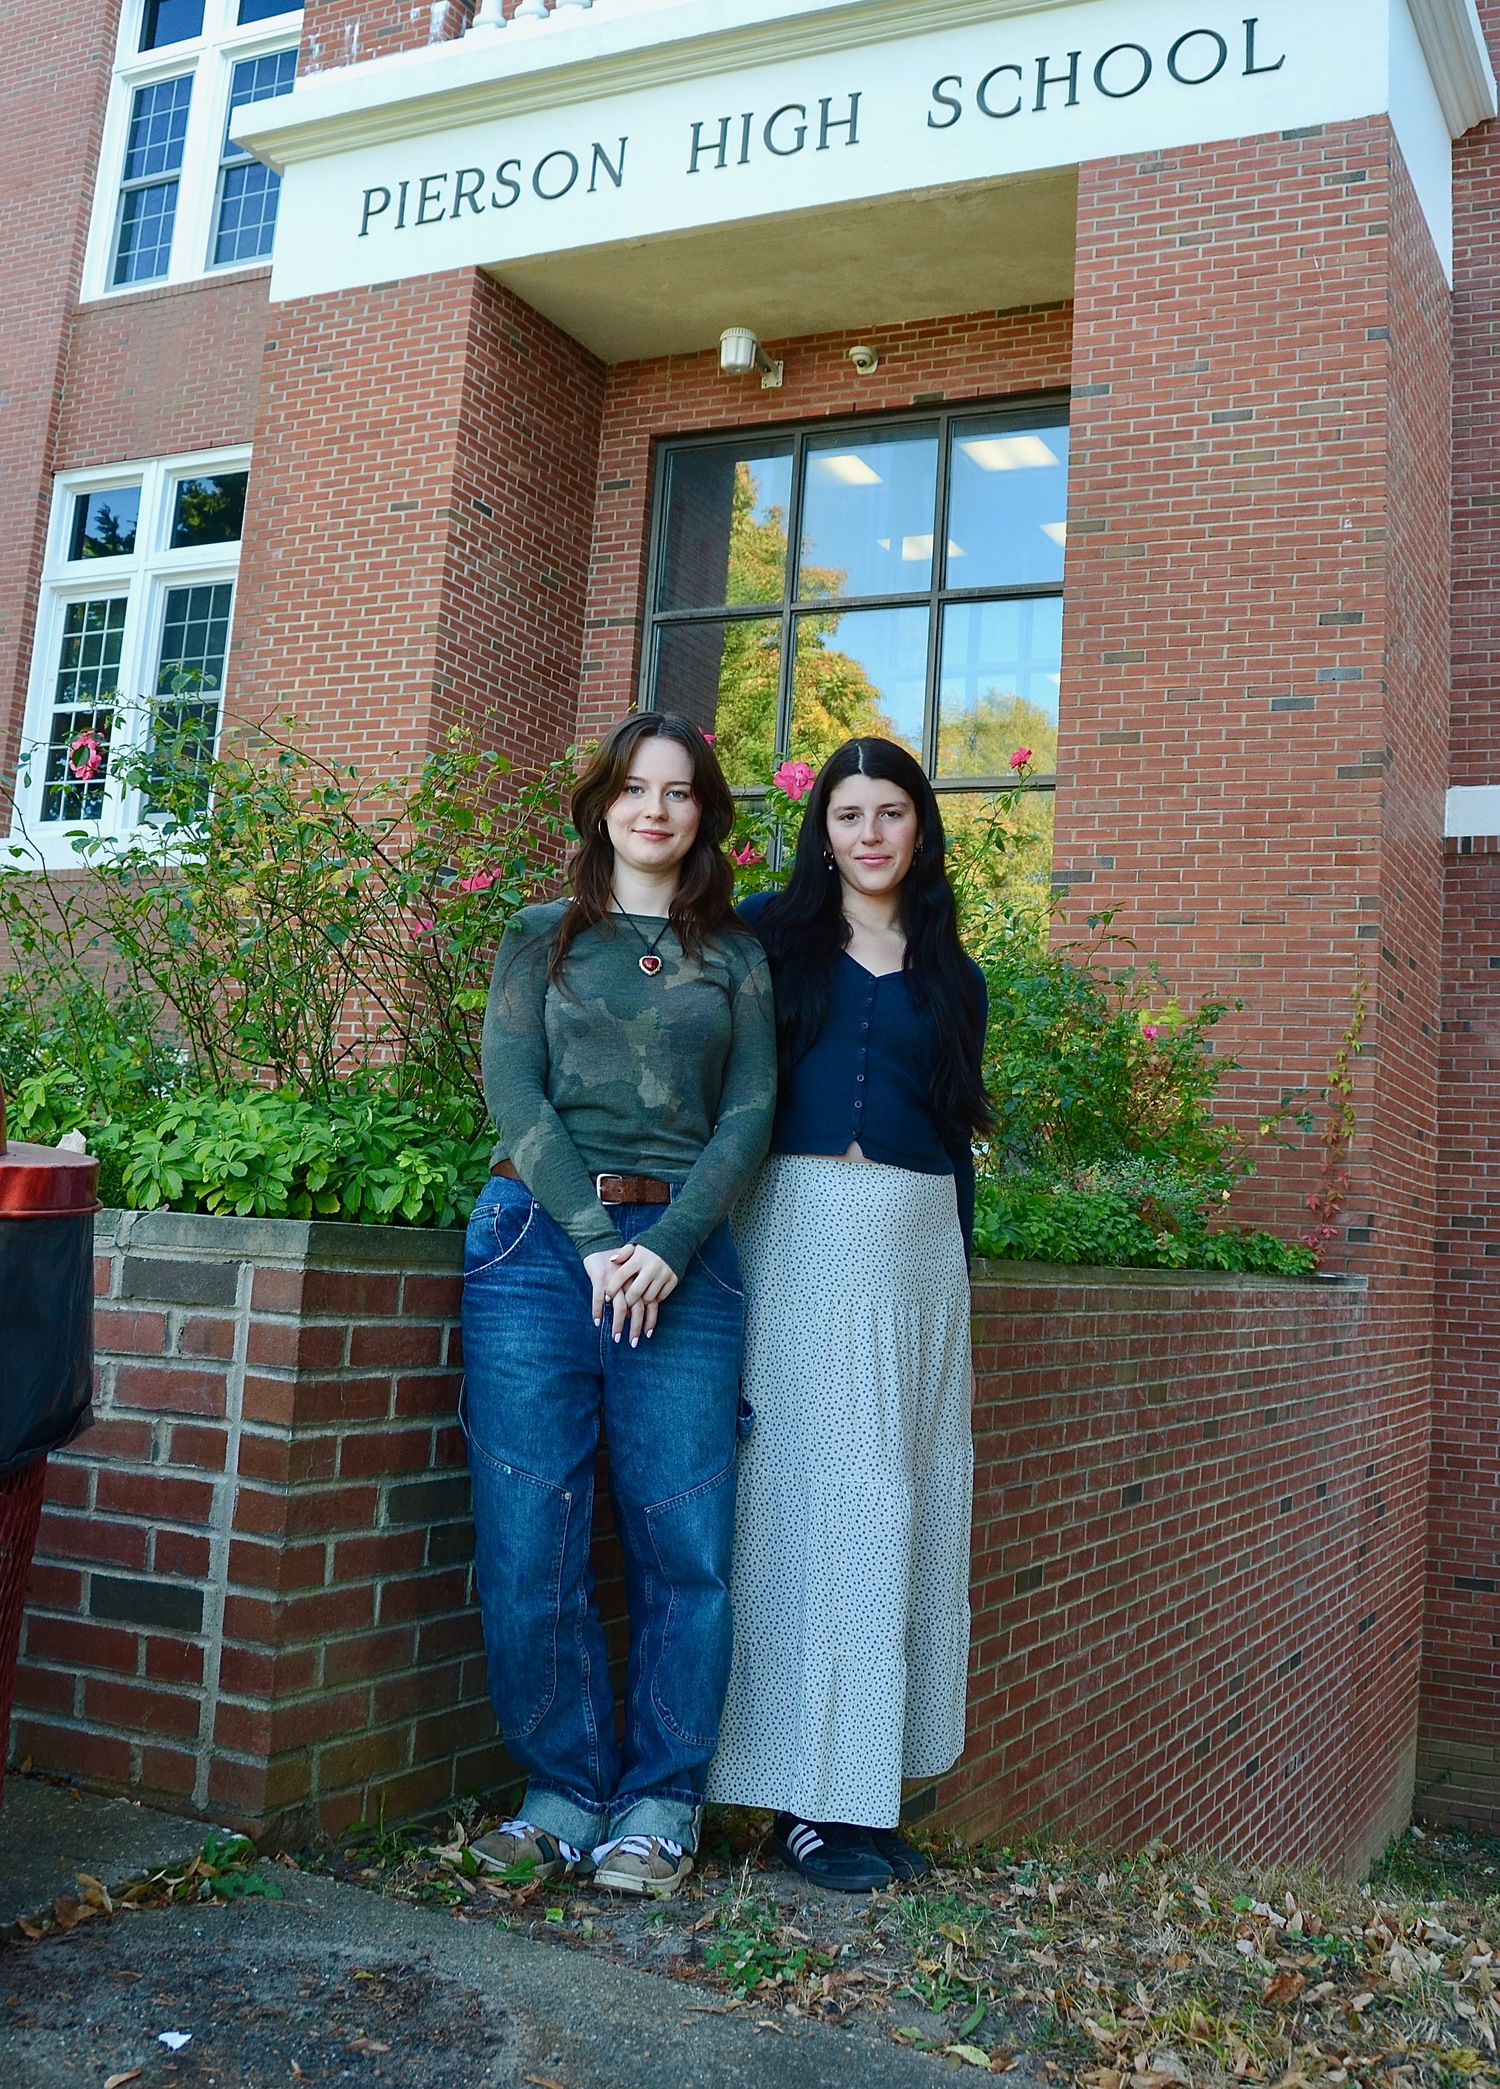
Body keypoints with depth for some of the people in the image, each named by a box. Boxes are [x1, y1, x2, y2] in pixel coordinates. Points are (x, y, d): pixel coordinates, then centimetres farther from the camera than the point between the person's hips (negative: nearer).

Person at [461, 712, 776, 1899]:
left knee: (683, 1543, 0)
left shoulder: (734, 957, 14)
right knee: (529, 1544, -2)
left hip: (683, 1254, 0)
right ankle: (566, 1789, 15)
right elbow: (513, 1089, 1)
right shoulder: (543, 939, 13)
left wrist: (669, 1246, -10)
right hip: (540, 1238, 0)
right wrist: (594, 1237, -11)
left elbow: (750, 1113, 4)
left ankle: (661, 1802, 15)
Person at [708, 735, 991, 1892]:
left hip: (919, 1243, 4)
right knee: (808, 1492, -4)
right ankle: (808, 1796, 5)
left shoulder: (951, 975, 16)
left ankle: (868, 1786, 14)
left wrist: (957, 1273, 14)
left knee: (901, 1502, 4)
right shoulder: (769, 930, 5)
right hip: (798, 1225, -4)